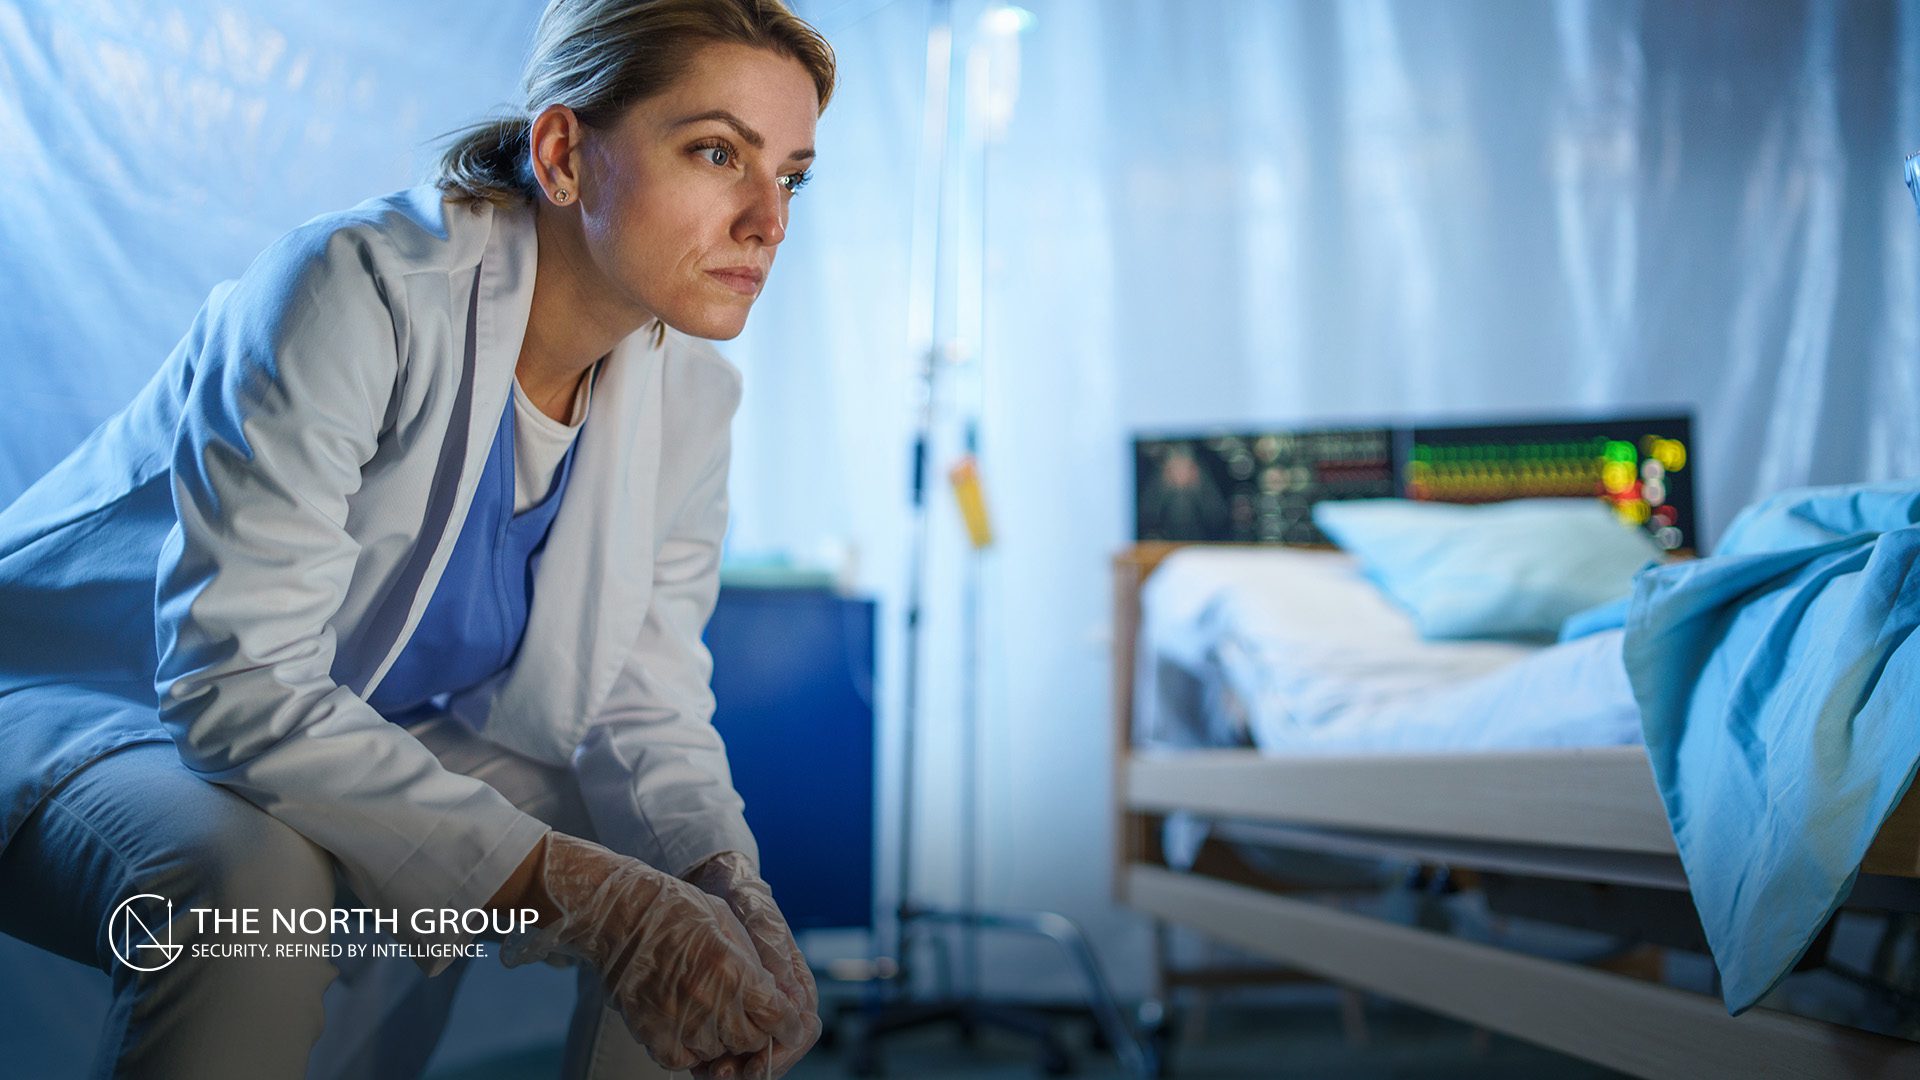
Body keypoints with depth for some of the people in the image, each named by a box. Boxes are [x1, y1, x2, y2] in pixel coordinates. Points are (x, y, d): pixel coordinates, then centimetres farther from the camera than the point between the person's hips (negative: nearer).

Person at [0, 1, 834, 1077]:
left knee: (694, 877, -4)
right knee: (249, 876, -37)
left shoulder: (690, 394, -8)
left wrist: (725, 879, -27)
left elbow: (643, 698, -6)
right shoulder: (361, 288, -29)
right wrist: (570, 887, -40)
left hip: (386, 745, 6)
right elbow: (236, 681, -34)